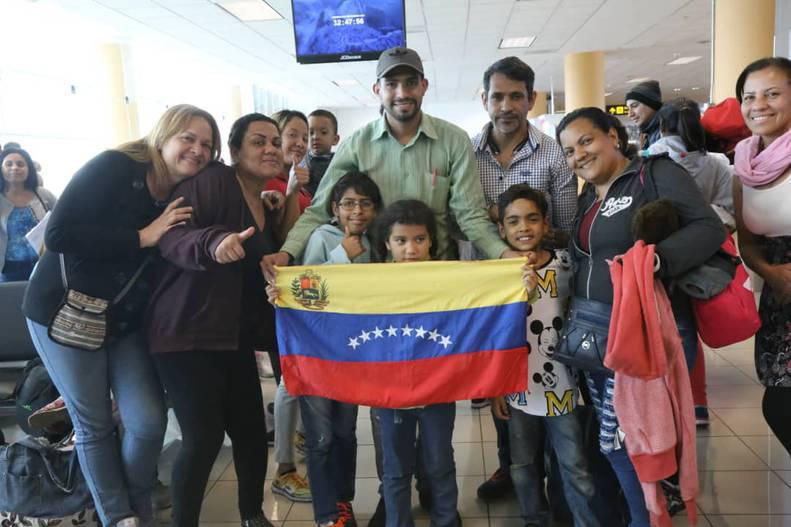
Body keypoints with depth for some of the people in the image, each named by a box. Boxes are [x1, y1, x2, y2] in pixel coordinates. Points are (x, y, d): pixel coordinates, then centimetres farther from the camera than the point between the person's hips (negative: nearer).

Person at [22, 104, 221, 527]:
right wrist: (142, 237, -27)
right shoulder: (114, 168, -18)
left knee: (149, 420, -1)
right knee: (94, 425, 7)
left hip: (126, 320, 5)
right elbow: (58, 235, -25)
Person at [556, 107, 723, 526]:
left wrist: (655, 258, -30)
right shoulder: (586, 199, 17)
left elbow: (709, 227, -14)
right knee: (613, 436, 10)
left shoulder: (657, 173, -3)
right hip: (591, 331, 6)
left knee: (620, 440, -2)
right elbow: (580, 259, 14)